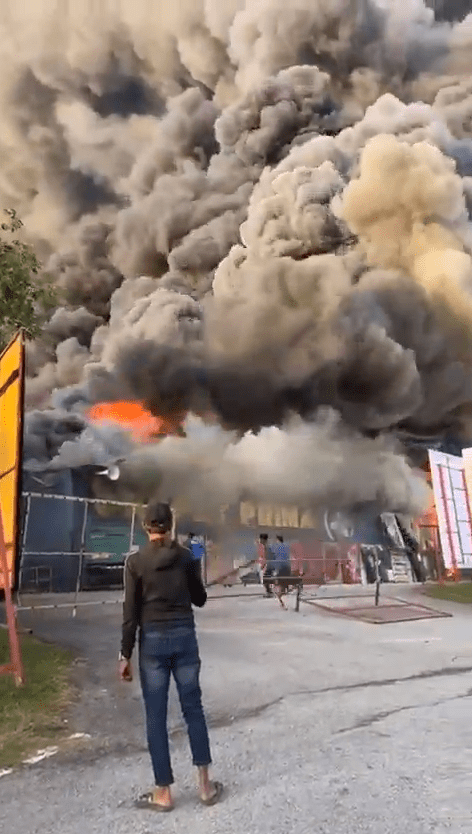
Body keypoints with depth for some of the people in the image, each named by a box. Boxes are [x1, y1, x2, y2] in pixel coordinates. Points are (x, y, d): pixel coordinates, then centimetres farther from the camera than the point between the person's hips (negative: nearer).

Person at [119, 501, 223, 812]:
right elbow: (200, 599, 8)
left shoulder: (136, 561, -7)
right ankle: (205, 784, 19)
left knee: (156, 717, 8)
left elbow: (131, 612, -7)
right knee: (193, 708, 13)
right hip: (184, 636, 2)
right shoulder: (185, 557, -2)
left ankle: (163, 793, 17)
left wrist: (126, 654, -1)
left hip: (153, 640, -2)